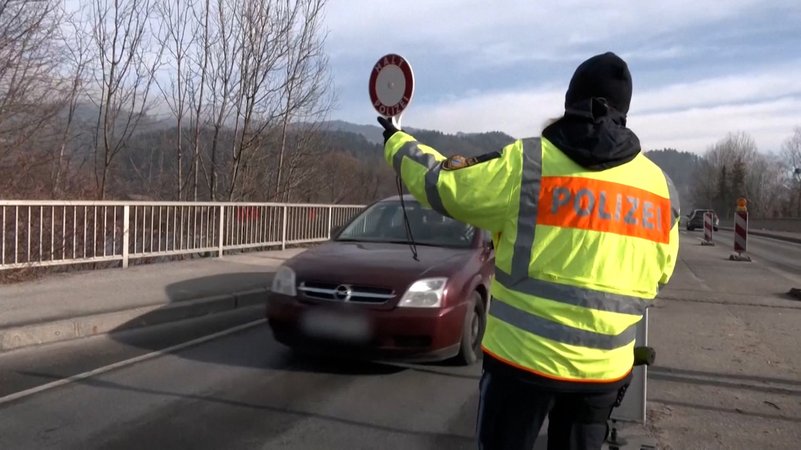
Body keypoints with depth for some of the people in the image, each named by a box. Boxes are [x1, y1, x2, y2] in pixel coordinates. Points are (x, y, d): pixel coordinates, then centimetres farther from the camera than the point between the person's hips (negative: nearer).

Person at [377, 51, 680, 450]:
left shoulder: (529, 164, -11)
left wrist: (396, 142, 16)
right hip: (604, 365, 4)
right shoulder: (659, 185, 2)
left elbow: (440, 183, -2)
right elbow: (657, 274, 13)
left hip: (524, 354, -3)